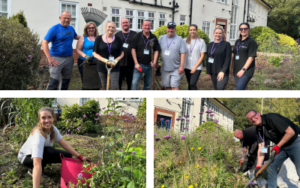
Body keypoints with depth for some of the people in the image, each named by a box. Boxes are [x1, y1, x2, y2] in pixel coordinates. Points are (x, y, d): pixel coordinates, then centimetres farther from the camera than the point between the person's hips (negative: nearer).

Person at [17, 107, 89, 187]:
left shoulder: (53, 128, -18)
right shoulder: (38, 135, -39)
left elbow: (65, 144, -10)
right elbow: (37, 164, -49)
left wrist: (80, 157, -16)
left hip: (42, 152, 7)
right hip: (26, 157, -7)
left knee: (67, 156, -8)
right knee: (49, 151, -35)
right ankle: (33, 171, -11)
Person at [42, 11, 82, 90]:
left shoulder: (71, 28, 8)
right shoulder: (54, 29, -9)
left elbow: (76, 36, 30)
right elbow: (44, 43, -12)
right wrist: (49, 58, -20)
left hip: (69, 58, 6)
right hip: (57, 59, -6)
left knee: (66, 80, 16)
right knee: (54, 81, -13)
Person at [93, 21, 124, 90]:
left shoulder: (118, 39, 3)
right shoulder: (99, 38, 1)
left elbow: (121, 53, 7)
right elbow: (95, 53, 1)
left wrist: (116, 60, -14)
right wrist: (104, 60, -16)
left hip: (114, 67, -1)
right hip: (102, 66, 1)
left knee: (115, 87, -10)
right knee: (104, 87, 9)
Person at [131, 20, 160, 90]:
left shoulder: (154, 38, 6)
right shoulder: (137, 36, -2)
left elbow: (156, 50, 8)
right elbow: (133, 50, -3)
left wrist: (154, 61, -9)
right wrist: (136, 63, -9)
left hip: (149, 65, 3)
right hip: (139, 64, -3)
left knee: (148, 84, 11)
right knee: (134, 83, -12)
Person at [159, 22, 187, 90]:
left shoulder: (179, 40, -3)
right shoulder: (162, 38, 8)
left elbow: (183, 53, -7)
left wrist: (182, 66, -13)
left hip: (176, 69, -4)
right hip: (165, 68, 4)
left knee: (174, 86, -8)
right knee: (167, 86, 12)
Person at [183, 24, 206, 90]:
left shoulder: (201, 41, -2)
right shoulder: (185, 41, 4)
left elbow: (202, 56, -3)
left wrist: (195, 67, -9)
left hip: (197, 68, -3)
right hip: (187, 67, 3)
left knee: (192, 84, -17)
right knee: (190, 85, 10)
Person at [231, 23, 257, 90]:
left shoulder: (251, 42, -6)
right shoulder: (238, 42, 15)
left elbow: (251, 57, -13)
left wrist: (243, 69, -19)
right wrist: (232, 69, 13)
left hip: (246, 71, -7)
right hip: (237, 71, 7)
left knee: (239, 89, -16)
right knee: (241, 89, 11)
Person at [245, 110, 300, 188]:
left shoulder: (271, 118, -25)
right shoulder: (258, 130, -2)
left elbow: (291, 132, -26)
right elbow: (261, 149, -6)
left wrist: (277, 146, -20)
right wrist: (258, 166, -16)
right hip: (282, 147, 7)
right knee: (271, 167, 2)